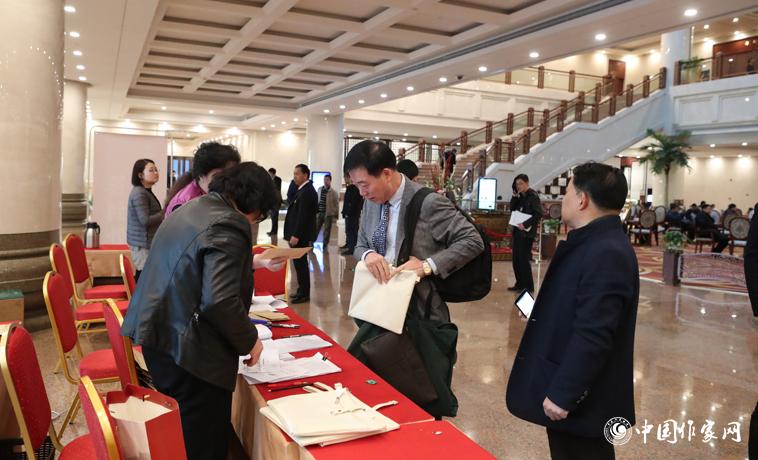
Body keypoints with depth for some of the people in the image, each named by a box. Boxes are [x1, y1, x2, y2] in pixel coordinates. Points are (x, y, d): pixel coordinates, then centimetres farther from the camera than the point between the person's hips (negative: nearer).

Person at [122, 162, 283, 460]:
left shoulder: (190, 209, 13)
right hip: (188, 347, -10)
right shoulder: (227, 226, -18)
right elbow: (220, 300, -27)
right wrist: (249, 340, -12)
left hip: (158, 333, 10)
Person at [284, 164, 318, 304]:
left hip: (300, 235, -10)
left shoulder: (306, 191, -17)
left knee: (300, 263, -4)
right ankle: (302, 291, 23)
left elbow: (303, 216, -23)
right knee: (300, 263, 15)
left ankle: (304, 294, 3)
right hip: (299, 234, 10)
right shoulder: (304, 190, 15)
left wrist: (296, 235, -23)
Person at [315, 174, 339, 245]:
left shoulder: (334, 192, -6)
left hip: (328, 214, -3)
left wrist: (335, 216, -5)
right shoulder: (320, 189, 6)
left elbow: (336, 205, -4)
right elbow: (317, 200, 12)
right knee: (315, 230, 6)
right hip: (319, 213, 3)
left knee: (327, 231, 4)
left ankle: (324, 246, 13)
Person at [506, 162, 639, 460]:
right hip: (566, 386, 10)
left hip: (580, 399, -10)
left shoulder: (606, 254, -25)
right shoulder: (593, 244, 9)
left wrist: (562, 394, -25)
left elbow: (591, 336, -29)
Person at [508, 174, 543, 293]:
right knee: (516, 259, 10)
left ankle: (528, 286, 4)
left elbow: (538, 214, -17)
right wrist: (515, 196, -1)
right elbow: (512, 209, 11)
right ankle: (520, 283, 20)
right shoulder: (520, 197, 12)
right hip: (517, 231, 8)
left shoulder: (533, 196, -10)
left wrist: (525, 224, -23)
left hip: (527, 232, -8)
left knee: (523, 259, -5)